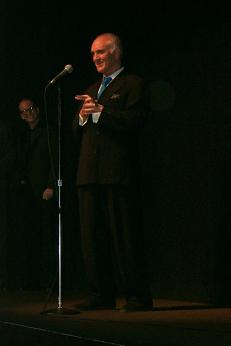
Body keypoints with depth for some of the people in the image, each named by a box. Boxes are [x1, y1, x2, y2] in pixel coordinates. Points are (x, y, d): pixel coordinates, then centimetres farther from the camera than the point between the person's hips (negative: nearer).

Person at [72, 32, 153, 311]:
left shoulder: (133, 84, 2)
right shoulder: (92, 89, 25)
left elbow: (135, 121, -13)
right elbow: (77, 131, 21)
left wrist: (100, 111, -16)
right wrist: (82, 116, -1)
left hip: (118, 173, -7)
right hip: (89, 172, 8)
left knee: (125, 236, -7)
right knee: (92, 236, 7)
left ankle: (137, 296, -3)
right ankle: (101, 294, 12)